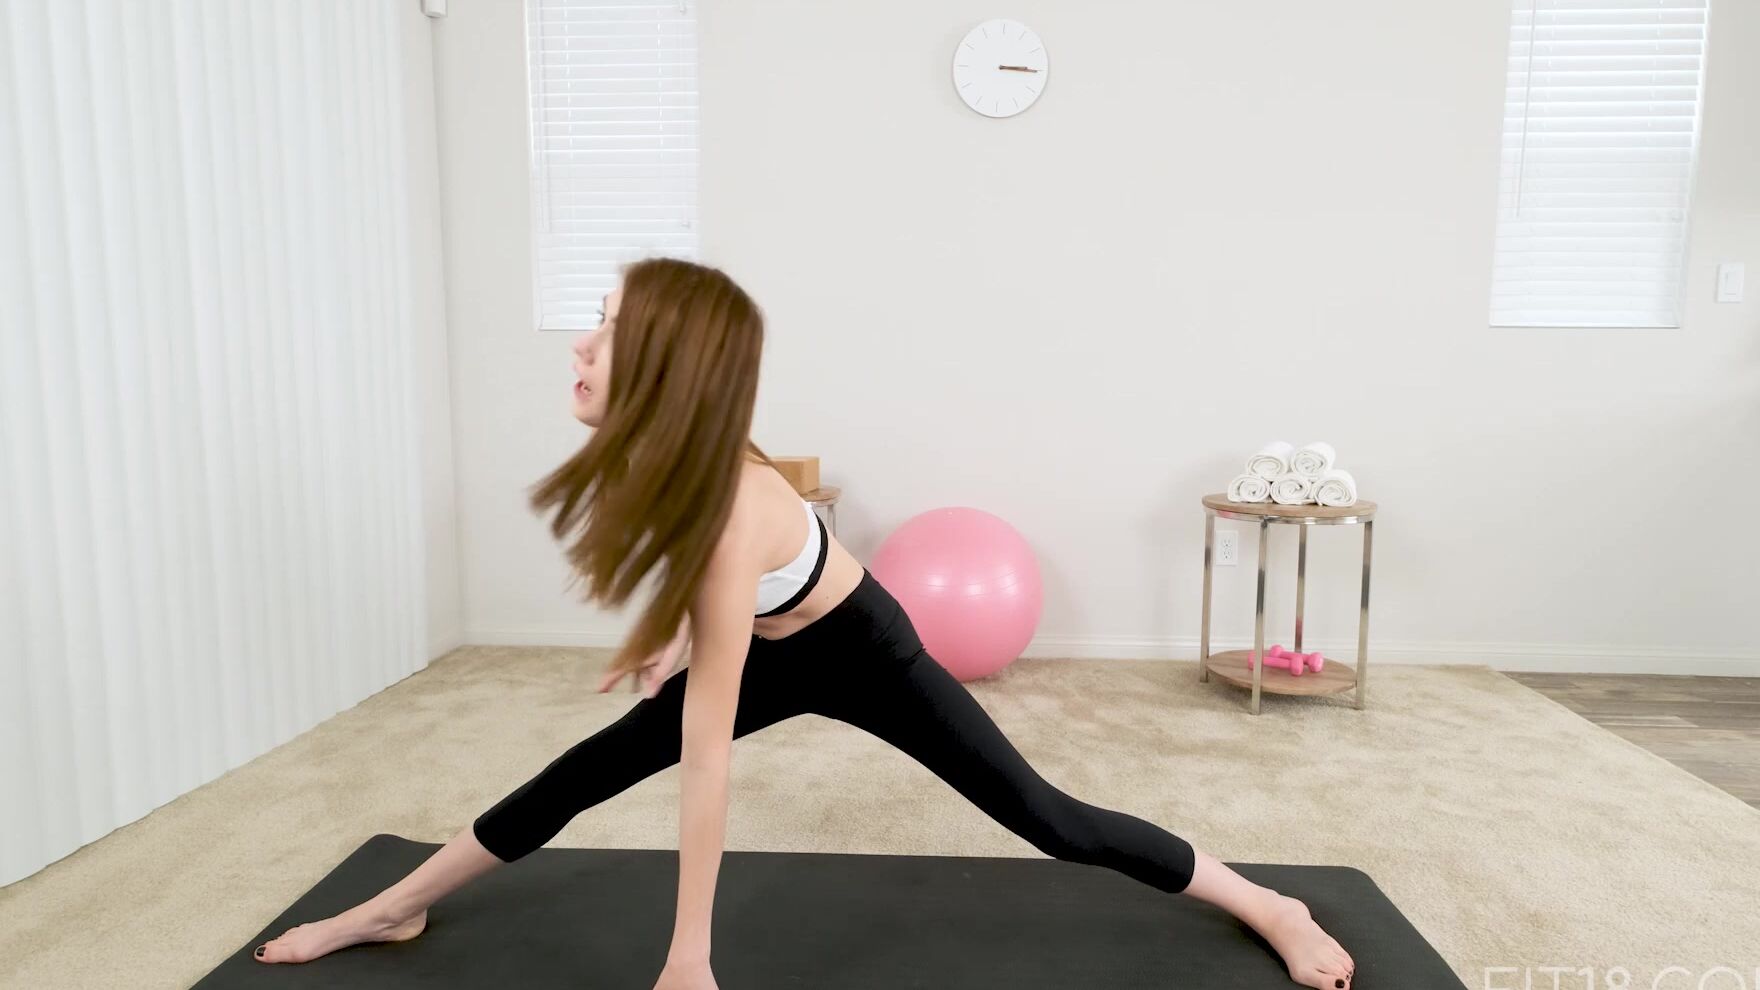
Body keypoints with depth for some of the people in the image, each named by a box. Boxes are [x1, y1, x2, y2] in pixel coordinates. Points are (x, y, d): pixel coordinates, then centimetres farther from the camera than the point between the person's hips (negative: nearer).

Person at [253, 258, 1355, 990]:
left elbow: (706, 756, -37)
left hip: (866, 656, -7)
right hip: (776, 650, 7)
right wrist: (670, 631, 13)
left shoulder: (728, 511, -41)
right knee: (587, 769, 8)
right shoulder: (665, 459, -19)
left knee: (1048, 820, -2)